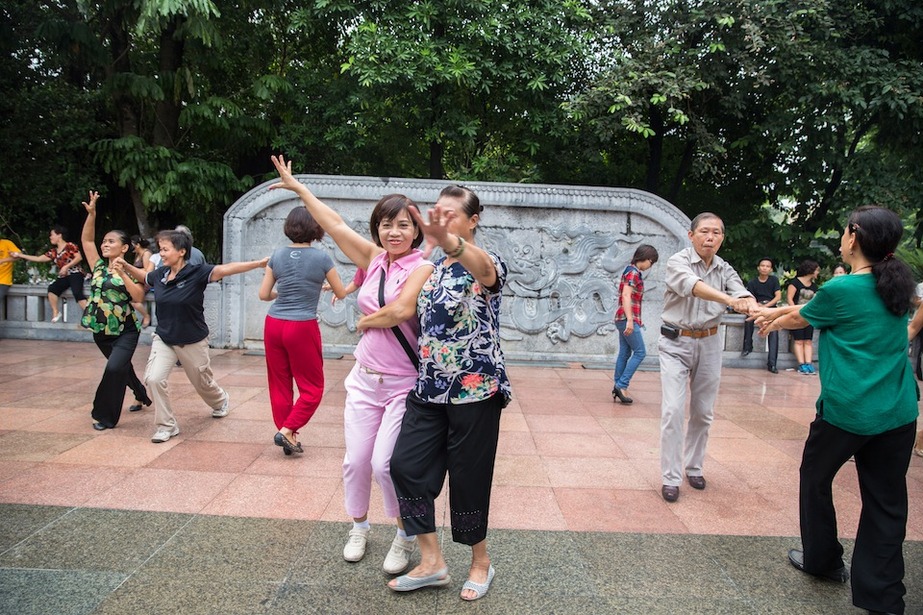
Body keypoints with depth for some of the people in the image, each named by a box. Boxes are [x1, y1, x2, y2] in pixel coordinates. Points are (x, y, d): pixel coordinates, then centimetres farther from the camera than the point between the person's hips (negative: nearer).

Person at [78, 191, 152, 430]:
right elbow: (86, 239, -1)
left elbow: (138, 296, -25)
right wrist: (91, 213, -12)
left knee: (114, 368, -20)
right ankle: (143, 396, 44)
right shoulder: (99, 266, 3)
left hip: (125, 331, -6)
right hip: (101, 331, 6)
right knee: (122, 367, 20)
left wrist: (121, 273, -32)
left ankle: (106, 416, -5)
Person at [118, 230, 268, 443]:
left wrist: (258, 263, -42)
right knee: (154, 379, -15)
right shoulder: (159, 274, -4)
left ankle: (221, 401, 52)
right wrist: (125, 265, 5)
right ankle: (167, 426, 3)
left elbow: (226, 269, -33)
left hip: (193, 341, -3)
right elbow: (143, 275, 20)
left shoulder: (196, 273, -20)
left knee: (202, 382, 16)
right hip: (163, 339, 4)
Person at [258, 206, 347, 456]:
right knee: (312, 388, 9)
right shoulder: (321, 257, -7)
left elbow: (264, 294, 6)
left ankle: (286, 433, 19)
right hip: (302, 328, -4)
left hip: (274, 324, 5)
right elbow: (341, 293, 4)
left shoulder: (277, 255, 3)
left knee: (280, 385, 13)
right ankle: (286, 431, -1)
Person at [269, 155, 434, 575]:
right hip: (365, 379, 5)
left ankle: (406, 536, 16)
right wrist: (298, 188, 14)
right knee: (356, 460, 9)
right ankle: (358, 528, 34)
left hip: (404, 384, -5)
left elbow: (402, 309, -26)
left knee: (384, 463, -8)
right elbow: (335, 225, 9)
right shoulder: (374, 258, 5)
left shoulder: (422, 267, -11)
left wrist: (366, 321, -8)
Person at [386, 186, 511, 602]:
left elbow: (485, 267, -38)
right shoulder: (432, 268, 11)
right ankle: (432, 562, 16)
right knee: (406, 464, 0)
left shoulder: (485, 265, -11)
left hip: (475, 391, -7)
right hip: (429, 390, 7)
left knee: (468, 476, 4)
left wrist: (448, 240, -59)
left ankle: (481, 563, 28)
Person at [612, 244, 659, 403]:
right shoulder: (633, 272, -11)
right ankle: (622, 385, -7)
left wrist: (636, 320, 26)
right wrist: (630, 320, -27)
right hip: (627, 319, -10)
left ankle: (618, 387, 12)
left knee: (625, 353, 10)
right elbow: (626, 296, -22)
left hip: (623, 319, 10)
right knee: (640, 352, -6)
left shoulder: (631, 271, 18)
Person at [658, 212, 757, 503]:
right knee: (673, 411, -9)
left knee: (703, 412, 12)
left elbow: (743, 295, -14)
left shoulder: (725, 269, 4)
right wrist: (729, 300, -48)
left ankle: (693, 467, 29)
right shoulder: (678, 262, -10)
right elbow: (692, 285, -32)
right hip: (676, 343, -4)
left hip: (709, 344, 5)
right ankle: (671, 477, 1)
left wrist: (756, 311, -38)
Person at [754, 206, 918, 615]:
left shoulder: (841, 290, -13)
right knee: (886, 502, 9)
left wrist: (773, 322, 26)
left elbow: (800, 319, 6)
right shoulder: (897, 286, 7)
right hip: (897, 413, 6)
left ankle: (823, 561, 33)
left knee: (815, 478, 18)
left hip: (846, 412, -5)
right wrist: (777, 312, 24)